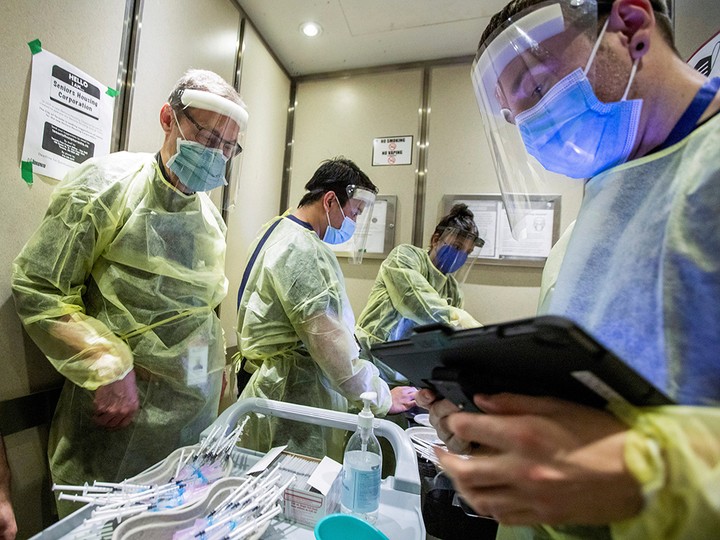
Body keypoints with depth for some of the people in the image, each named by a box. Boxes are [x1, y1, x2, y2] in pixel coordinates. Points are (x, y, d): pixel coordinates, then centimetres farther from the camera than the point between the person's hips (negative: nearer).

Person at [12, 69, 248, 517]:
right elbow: (37, 289, -11)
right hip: (120, 401, -5)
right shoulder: (109, 183, -10)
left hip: (198, 407, 5)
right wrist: (108, 368, -17)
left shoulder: (211, 216, 7)